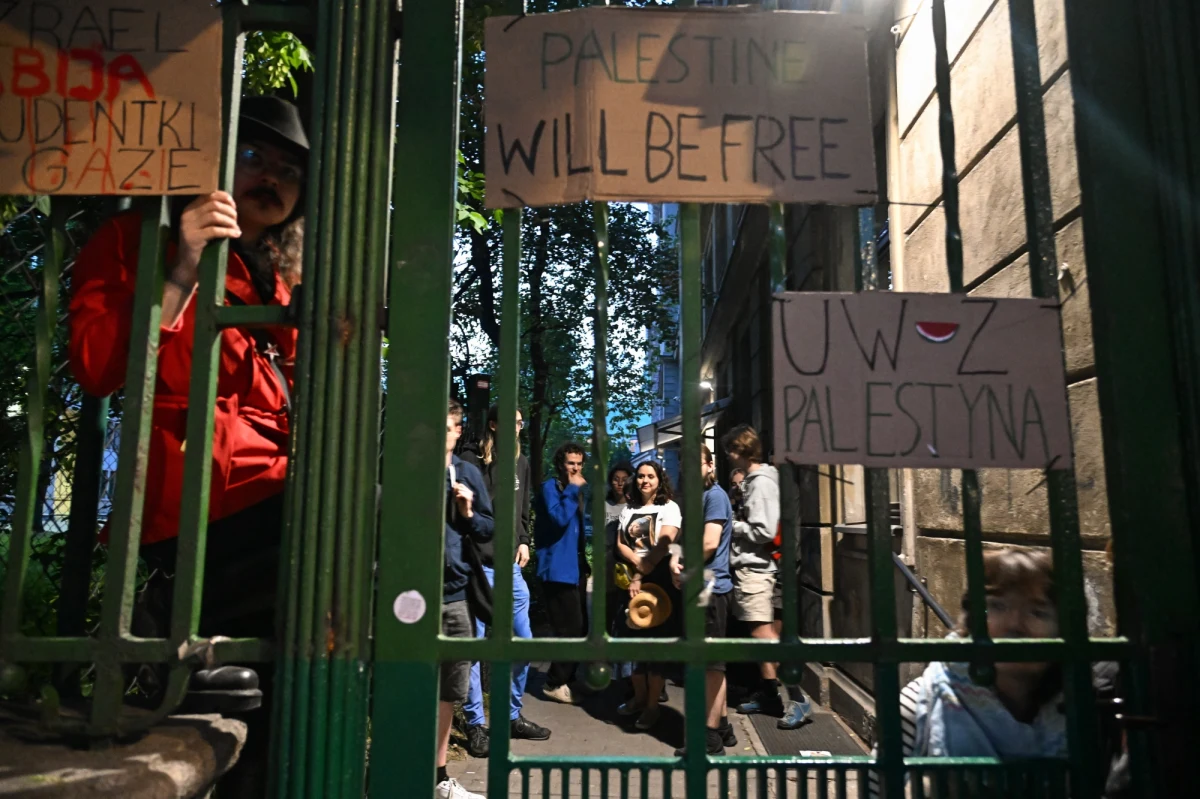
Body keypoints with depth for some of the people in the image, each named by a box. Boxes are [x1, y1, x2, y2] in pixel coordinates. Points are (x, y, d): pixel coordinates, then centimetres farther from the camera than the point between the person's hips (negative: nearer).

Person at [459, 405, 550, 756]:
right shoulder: (471, 463, -9)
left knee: (523, 640, 11)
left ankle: (513, 716, 27)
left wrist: (524, 541, 7)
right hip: (478, 565, -6)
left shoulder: (521, 463, 12)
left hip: (510, 565, 7)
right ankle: (475, 724, 14)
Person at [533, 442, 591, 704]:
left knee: (579, 627, 13)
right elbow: (559, 518, -26)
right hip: (559, 568, -9)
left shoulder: (576, 489, 17)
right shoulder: (550, 487, -9)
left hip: (576, 565, 9)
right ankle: (555, 683, 6)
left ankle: (565, 679, 25)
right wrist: (572, 489, -19)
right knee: (570, 629, -8)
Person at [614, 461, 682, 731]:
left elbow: (663, 545, -12)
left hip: (659, 580, -5)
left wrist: (641, 577, -13)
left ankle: (653, 706, 6)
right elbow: (620, 544, 5)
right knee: (632, 639, 7)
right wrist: (637, 564, -13)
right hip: (631, 579, 5)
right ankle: (639, 697, 22)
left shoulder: (669, 508, -2)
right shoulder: (629, 509, 14)